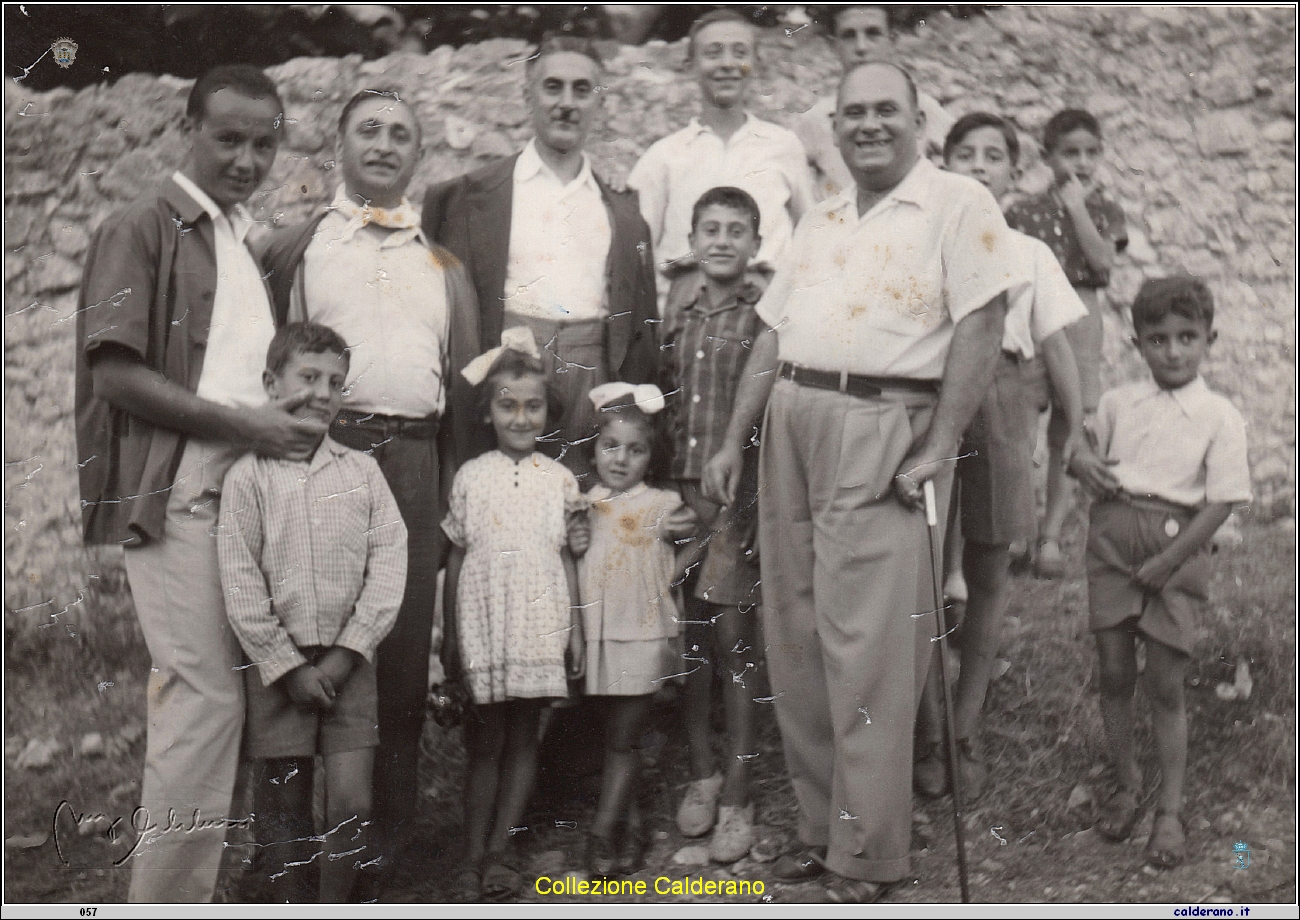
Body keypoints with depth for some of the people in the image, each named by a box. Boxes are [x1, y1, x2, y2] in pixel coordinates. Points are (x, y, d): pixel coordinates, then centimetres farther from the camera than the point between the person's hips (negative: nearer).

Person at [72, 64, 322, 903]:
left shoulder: (258, 242, 18)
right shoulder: (144, 230, -3)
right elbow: (115, 372, -12)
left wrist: (290, 420, 5)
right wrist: (244, 424, -14)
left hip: (256, 488, 7)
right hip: (180, 494, -7)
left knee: (224, 695, 10)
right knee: (207, 696, -9)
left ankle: (203, 879, 20)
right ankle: (171, 896, 2)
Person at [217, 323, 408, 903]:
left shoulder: (362, 471, 4)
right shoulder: (247, 476, -2)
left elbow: (388, 564, -1)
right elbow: (241, 584, -5)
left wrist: (344, 654, -8)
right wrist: (288, 666, -9)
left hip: (347, 660, 1)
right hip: (276, 662, -1)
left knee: (352, 801, -4)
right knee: (283, 801, 7)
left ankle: (336, 904, 14)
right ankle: (290, 903, 23)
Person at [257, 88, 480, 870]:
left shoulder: (445, 261, 19)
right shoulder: (294, 249, 12)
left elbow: (465, 380, 17)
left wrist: (462, 487, 10)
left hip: (415, 461, 2)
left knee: (406, 646, 3)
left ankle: (391, 834, 14)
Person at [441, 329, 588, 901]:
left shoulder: (559, 480, 5)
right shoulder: (471, 478, 2)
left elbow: (566, 559, 9)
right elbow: (456, 559, 6)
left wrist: (576, 631, 7)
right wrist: (450, 636, 5)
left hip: (539, 626, 1)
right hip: (483, 623, -1)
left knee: (523, 737, 6)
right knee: (485, 740, 3)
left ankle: (500, 849, 16)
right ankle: (473, 856, 10)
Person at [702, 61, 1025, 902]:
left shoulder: (959, 206, 0)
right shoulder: (820, 223, 21)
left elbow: (980, 331, -9)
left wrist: (938, 452, -15)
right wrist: (733, 445, 13)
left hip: (882, 431, -7)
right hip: (791, 424, 7)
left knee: (866, 653, -6)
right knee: (795, 639, 8)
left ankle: (867, 856, 5)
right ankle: (820, 825, 21)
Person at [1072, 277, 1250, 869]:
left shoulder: (1220, 417, -3)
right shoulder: (1117, 403, 8)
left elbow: (1221, 503, -7)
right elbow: (1083, 447, 21)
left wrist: (1166, 562, -13)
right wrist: (1081, 463, -4)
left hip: (1177, 546, -3)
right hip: (1112, 537, 3)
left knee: (1166, 685, 0)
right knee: (1114, 673, 7)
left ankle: (1170, 810, 12)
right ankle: (1127, 786, 25)